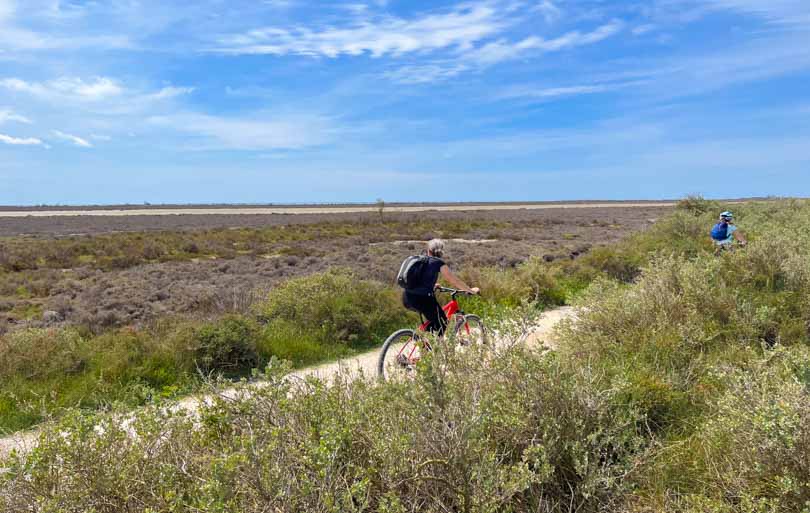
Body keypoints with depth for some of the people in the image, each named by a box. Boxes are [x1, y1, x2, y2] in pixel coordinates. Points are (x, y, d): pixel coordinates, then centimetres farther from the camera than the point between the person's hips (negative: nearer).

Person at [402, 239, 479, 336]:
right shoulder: (439, 263, 0)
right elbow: (454, 280, 3)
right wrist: (471, 290, 15)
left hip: (407, 298, 7)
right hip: (422, 299, -7)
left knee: (432, 315, 31)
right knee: (442, 323, 13)